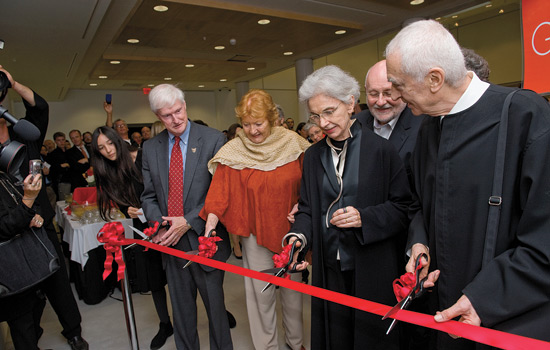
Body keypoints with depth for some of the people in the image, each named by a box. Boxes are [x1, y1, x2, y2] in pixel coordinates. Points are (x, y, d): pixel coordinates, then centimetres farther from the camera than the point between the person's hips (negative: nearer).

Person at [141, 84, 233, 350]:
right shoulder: (151, 148, 6)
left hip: (204, 239, -4)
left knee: (215, 306, 12)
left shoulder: (213, 140, -8)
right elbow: (149, 196, 10)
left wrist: (188, 222, -16)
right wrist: (159, 224, -9)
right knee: (181, 309, 20)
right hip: (171, 242, 4)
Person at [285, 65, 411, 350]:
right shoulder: (313, 155, 5)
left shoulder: (382, 150, -8)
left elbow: (403, 207, -6)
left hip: (372, 270, -3)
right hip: (330, 270, 4)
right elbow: (307, 208, 7)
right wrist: (299, 236, -11)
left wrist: (364, 218, -20)